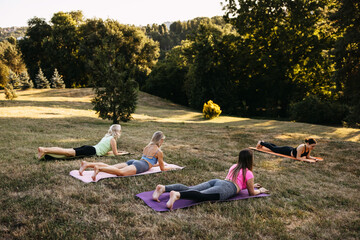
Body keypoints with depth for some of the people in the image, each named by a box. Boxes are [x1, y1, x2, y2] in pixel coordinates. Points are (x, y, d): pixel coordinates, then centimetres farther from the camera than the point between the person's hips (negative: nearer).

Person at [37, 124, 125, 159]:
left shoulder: (107, 136, 30)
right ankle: (45, 150, -34)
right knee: (68, 152, -21)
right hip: (92, 151, -8)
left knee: (66, 151, -4)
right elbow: (115, 153, 6)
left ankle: (43, 149, -15)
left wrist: (117, 151, 44)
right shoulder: (113, 139, 3)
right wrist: (123, 153, 24)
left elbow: (105, 150, 42)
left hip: (88, 148, 8)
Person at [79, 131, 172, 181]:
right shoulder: (159, 151, 9)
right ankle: (98, 168, -57)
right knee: (121, 172, -33)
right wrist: (169, 168, 35)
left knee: (109, 166, -6)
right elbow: (162, 168, 15)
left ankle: (87, 164, -23)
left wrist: (157, 164, 59)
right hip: (140, 166, -8)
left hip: (133, 162, 8)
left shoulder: (147, 146, 32)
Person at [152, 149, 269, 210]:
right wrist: (260, 190, 41)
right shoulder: (249, 173, 15)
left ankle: (163, 188, -34)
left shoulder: (234, 167, 36)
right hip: (226, 188, -7)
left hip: (216, 181, 7)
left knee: (188, 189, -12)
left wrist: (251, 185, 62)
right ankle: (176, 195, -60)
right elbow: (251, 193, 21)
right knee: (201, 195, -32)